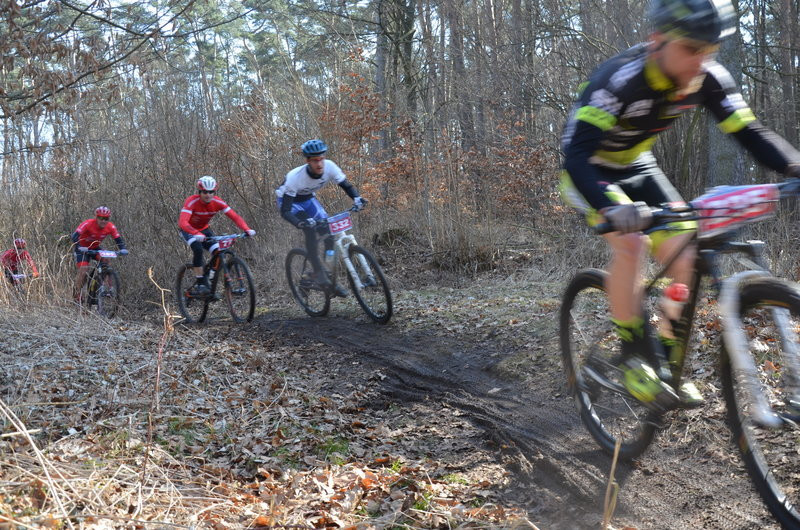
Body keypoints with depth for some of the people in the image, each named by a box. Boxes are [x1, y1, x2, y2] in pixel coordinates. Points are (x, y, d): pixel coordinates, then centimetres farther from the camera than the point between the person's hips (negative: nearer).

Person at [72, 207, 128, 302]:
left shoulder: (110, 227, -19)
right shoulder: (88, 224, -30)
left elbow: (118, 239, -17)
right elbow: (75, 235, -36)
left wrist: (122, 249, -37)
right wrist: (79, 247, -52)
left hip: (95, 248, 4)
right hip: (83, 249, -4)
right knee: (83, 270, -17)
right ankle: (77, 295, -5)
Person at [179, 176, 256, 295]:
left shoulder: (217, 202, -20)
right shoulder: (192, 201, -31)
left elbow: (235, 216, -23)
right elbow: (183, 222, -44)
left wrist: (247, 229, -41)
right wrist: (197, 234, -61)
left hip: (204, 229, 4)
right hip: (189, 230, -4)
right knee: (198, 249, -32)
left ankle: (210, 281, 4)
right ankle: (200, 283, -22)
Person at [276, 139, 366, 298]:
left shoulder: (329, 167, -28)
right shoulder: (295, 177, -38)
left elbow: (346, 185, -14)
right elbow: (285, 211, -39)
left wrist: (357, 198, -36)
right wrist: (300, 223, -57)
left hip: (308, 199, 5)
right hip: (289, 201, -5)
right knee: (310, 230, -29)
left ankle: (330, 274, -2)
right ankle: (319, 273, -23)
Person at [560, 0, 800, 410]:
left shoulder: (709, 79, -17)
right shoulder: (620, 78, -34)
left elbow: (750, 133, -12)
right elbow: (576, 152, -44)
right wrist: (613, 207, -60)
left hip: (637, 168, 6)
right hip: (590, 172, -5)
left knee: (685, 252, -10)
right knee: (630, 242, -30)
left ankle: (669, 364, 5)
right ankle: (632, 359, -14)